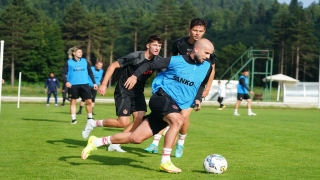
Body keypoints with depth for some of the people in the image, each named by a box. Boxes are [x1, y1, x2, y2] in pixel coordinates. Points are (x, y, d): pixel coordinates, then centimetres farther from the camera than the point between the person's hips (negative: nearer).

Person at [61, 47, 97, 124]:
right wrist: (66, 82, -17)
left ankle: (90, 118, 13)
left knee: (89, 101, -2)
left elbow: (90, 72, 15)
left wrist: (94, 82, 12)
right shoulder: (69, 62, 0)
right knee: (73, 101, 3)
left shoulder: (85, 61, 8)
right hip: (73, 85, -2)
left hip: (84, 84, 2)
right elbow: (64, 73, -1)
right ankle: (73, 119, 10)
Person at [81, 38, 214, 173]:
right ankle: (165, 162, -27)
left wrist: (197, 98, 15)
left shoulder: (206, 67, 6)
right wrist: (135, 75, -8)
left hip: (174, 108, 5)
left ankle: (96, 142, 16)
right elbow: (149, 65, 4)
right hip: (162, 97, -5)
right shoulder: (175, 60, -6)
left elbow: (202, 84, 28)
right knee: (178, 120, -36)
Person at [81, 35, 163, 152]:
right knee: (123, 123, -12)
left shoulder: (158, 60, -7)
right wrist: (104, 84, -20)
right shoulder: (135, 57, -22)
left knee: (139, 118, -11)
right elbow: (113, 65, -17)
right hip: (123, 91, -6)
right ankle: (94, 124, 11)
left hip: (138, 92, 6)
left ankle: (115, 144, 1)